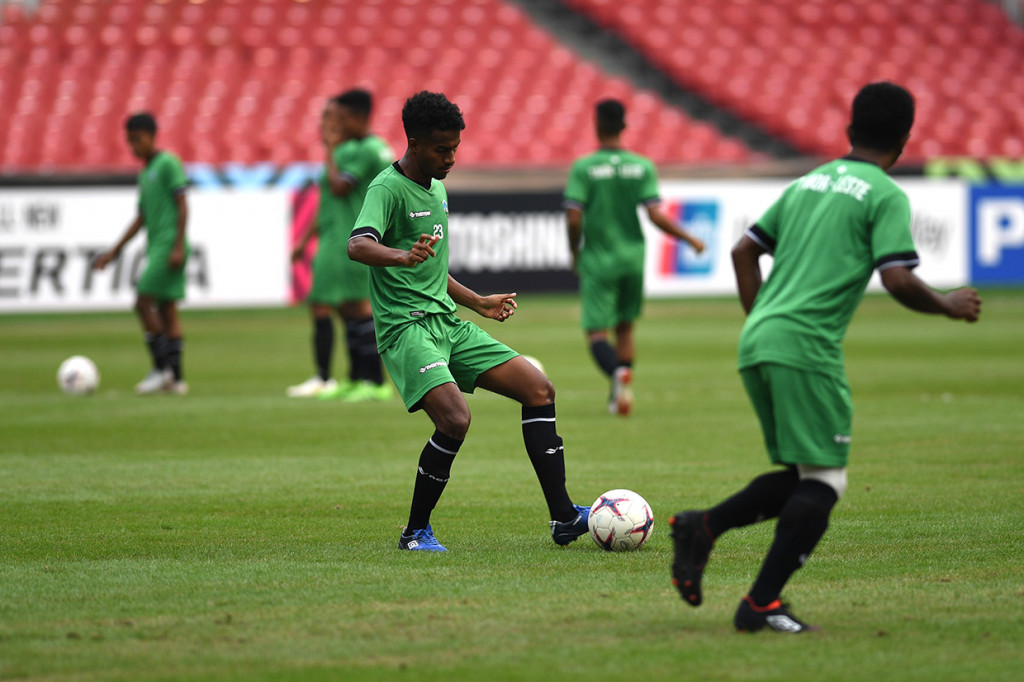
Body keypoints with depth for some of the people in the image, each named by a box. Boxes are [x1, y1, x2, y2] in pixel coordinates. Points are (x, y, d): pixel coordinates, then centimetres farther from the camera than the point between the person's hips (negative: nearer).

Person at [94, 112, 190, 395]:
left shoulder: (169, 164, -6)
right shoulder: (145, 173, 20)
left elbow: (182, 205, -12)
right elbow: (141, 219, 24)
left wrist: (179, 246, -19)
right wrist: (114, 252, 22)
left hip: (168, 246, -9)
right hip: (155, 247, 9)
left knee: (143, 302, -13)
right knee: (166, 310, 6)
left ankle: (161, 367, -9)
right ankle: (175, 379, 5)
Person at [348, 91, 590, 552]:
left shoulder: (437, 189, 18)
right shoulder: (389, 189, -11)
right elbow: (358, 245, -32)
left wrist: (479, 303, 36)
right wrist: (403, 257, -50)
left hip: (448, 323, 9)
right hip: (406, 325, -9)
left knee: (538, 389, 0)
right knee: (455, 419, -27)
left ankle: (563, 517, 1)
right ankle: (415, 531, -8)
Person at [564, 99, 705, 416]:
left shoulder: (583, 168, -10)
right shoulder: (642, 166, -3)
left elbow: (573, 218, -15)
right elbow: (656, 215, -10)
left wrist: (574, 252, 3)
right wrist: (690, 239, 4)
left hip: (597, 260, -3)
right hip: (632, 258, 3)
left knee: (596, 332, -1)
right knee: (625, 326, 19)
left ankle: (618, 371, -31)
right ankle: (619, 396, 20)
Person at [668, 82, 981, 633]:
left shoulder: (808, 183, 21)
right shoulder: (885, 196, -1)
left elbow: (744, 251, 21)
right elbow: (898, 281, -11)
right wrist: (949, 306, 6)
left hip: (755, 343, 8)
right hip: (807, 349, -8)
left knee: (802, 476, 16)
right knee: (823, 480, -2)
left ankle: (703, 527, 0)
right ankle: (762, 603, -7)